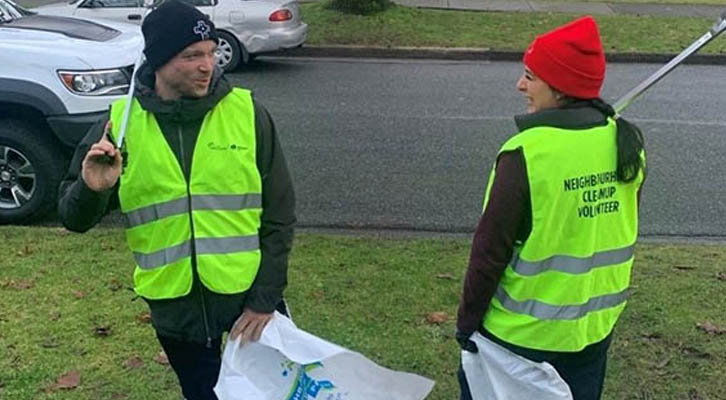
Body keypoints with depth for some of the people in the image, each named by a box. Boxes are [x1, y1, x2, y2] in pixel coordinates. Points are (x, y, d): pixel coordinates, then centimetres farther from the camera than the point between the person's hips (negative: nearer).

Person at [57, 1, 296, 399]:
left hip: (249, 293, 0)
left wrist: (265, 298, -9)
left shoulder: (247, 112, -9)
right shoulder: (121, 122, -7)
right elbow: (74, 218, -1)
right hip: (174, 305, 1)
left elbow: (279, 214, -5)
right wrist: (92, 190, -24)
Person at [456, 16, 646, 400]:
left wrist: (468, 319, -7)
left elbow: (491, 249, -19)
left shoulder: (525, 154, -25)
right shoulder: (628, 143, -4)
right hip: (596, 324, 6)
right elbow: (622, 231, 7)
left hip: (523, 329, -6)